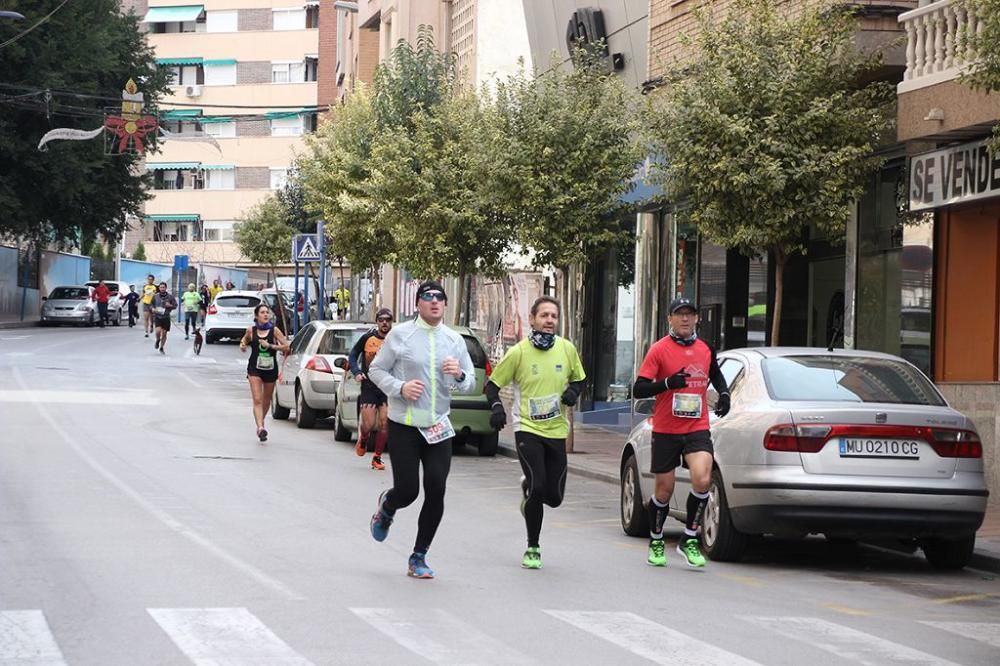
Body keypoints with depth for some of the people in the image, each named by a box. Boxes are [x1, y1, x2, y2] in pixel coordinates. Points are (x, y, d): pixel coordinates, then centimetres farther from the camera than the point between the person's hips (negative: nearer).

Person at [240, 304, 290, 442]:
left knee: (266, 401, 15)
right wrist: (243, 345, 0)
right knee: (257, 400, -15)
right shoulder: (251, 330, 1)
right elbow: (244, 340, 22)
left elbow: (286, 347, -8)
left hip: (270, 369, 1)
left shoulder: (274, 330, -4)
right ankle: (260, 428, -25)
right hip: (255, 369, -1)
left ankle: (260, 424, 39)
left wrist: (270, 345, -17)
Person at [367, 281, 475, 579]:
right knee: (407, 490, -6)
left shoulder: (454, 340, 8)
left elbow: (470, 383, 12)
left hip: (438, 428, 3)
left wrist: (459, 375, -12)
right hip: (404, 426, -3)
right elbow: (376, 370, 1)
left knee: (436, 493, -5)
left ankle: (418, 557, 9)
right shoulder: (400, 335, -3)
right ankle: (386, 507, 34)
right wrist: (400, 387, -16)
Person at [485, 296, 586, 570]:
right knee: (537, 487, -17)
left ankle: (527, 488, 40)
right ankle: (532, 549, 0)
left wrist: (573, 391, -6)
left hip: (556, 431, 3)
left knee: (554, 497, 3)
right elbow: (492, 384, 2)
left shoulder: (567, 349, 1)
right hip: (527, 429, -3)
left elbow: (580, 379, 17)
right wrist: (496, 407, -16)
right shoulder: (518, 352, -7)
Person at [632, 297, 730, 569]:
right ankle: (656, 542, 29)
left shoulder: (705, 349, 7)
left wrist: (724, 394, 8)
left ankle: (690, 539, -4)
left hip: (697, 428, 2)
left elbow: (715, 374, 28)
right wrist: (667, 383, -26)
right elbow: (638, 389, -10)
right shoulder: (659, 350, -6)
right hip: (666, 431, -2)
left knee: (702, 480, -20)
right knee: (664, 490, 6)